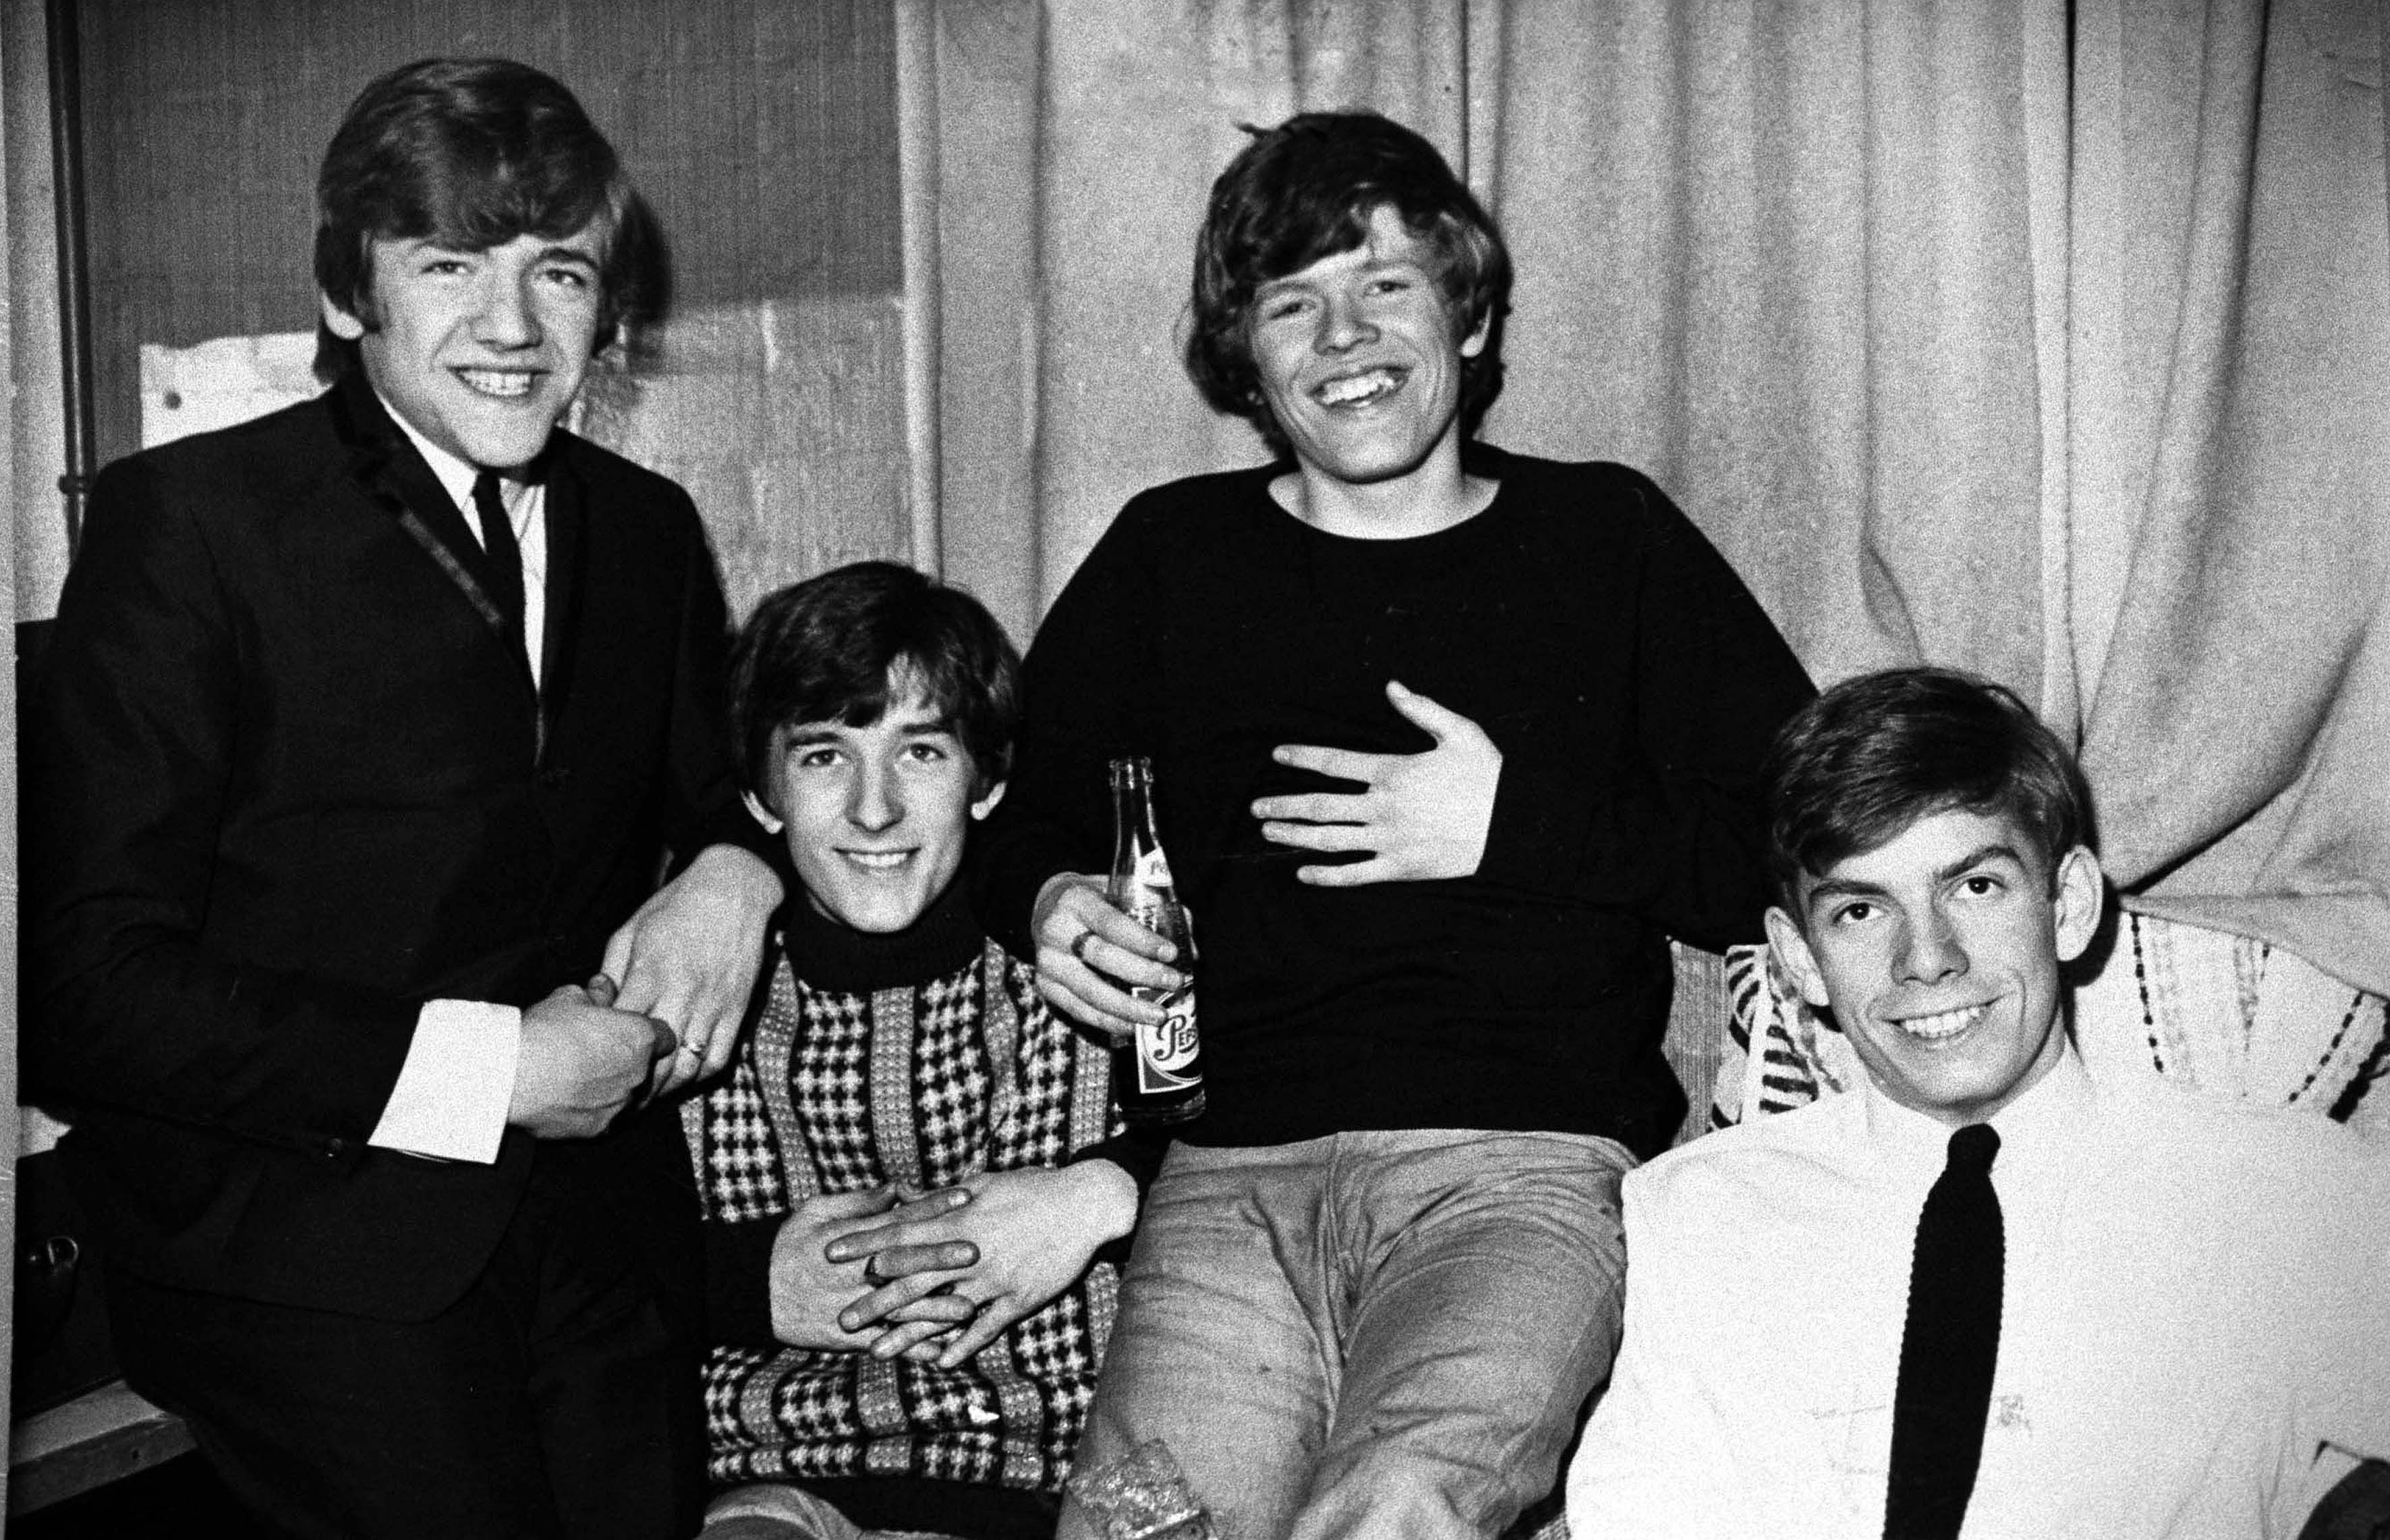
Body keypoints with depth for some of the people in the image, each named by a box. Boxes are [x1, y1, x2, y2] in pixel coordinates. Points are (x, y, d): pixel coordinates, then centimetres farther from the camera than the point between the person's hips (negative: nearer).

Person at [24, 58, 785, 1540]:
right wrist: (480, 1069, -18)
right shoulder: (190, 517, -8)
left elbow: (731, 782, 22)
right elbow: (88, 987, -13)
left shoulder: (648, 528, 9)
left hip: (604, 1230, 5)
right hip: (307, 1250, -4)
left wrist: (736, 867, -3)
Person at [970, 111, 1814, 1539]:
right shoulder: (1170, 555, 17)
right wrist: (1051, 901, 0)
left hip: (1530, 1168, -1)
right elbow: (1019, 815, 23)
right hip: (1235, 1175, 2)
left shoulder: (1607, 539, 12)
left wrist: (1516, 824, -4)